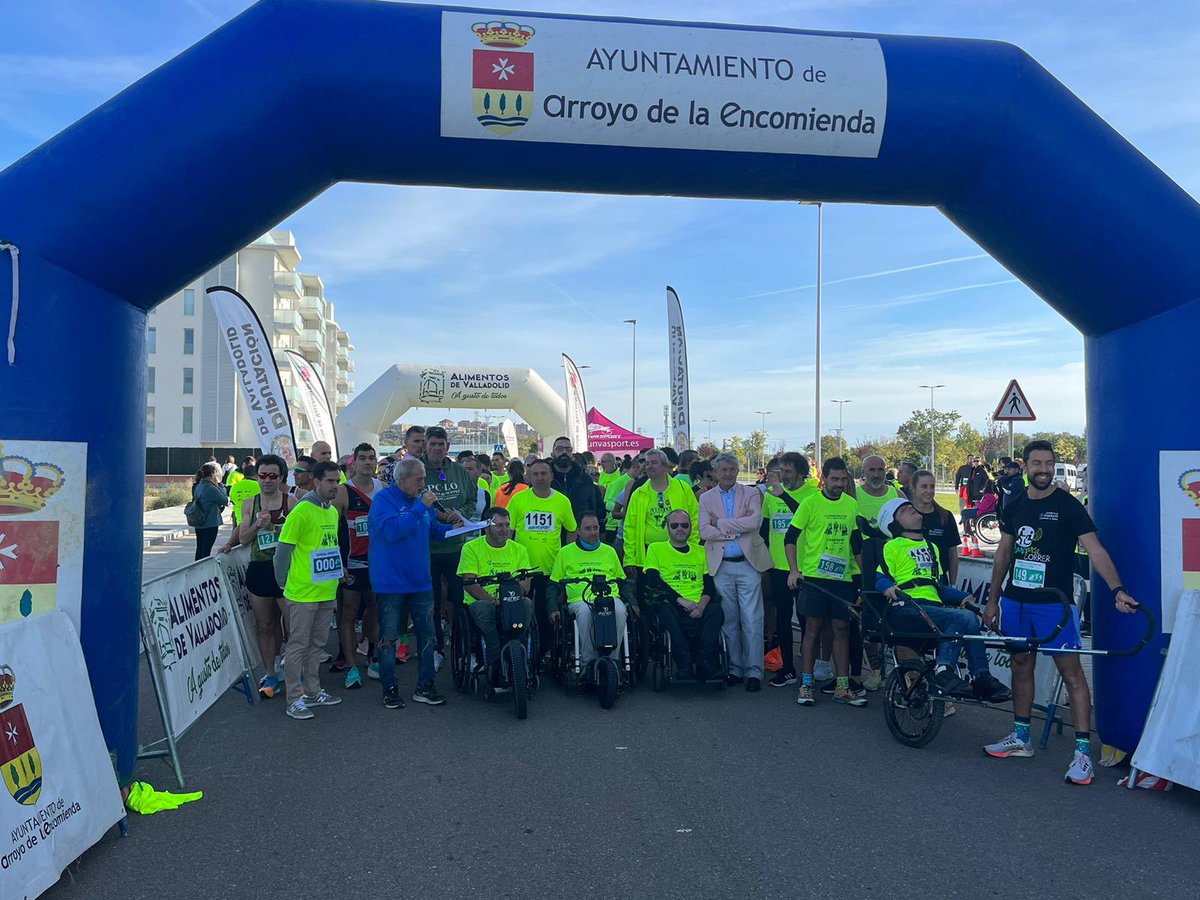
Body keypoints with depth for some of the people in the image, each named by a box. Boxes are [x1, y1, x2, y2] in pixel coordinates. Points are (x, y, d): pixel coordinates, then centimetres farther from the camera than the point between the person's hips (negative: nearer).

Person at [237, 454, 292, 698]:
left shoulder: (291, 503, -2)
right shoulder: (250, 504, 7)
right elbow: (243, 539, 4)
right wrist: (259, 524, -13)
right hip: (259, 569, 3)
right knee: (264, 625, 9)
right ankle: (270, 675, 20)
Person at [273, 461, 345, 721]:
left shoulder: (333, 511, 10)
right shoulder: (302, 511, -15)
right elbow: (283, 550, -12)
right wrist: (285, 584, -5)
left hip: (327, 592, 8)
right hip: (303, 593, -8)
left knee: (317, 643, 17)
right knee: (298, 645, 2)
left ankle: (313, 691, 28)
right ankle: (295, 699, 10)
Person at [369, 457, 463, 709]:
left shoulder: (420, 500, 10)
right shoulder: (383, 499, -11)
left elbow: (434, 530, 19)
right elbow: (391, 530, -27)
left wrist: (453, 527, -1)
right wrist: (420, 508, -26)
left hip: (420, 581, 6)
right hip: (391, 582, -6)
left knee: (427, 634, 8)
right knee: (389, 638, 4)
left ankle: (425, 687, 18)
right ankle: (389, 689, 17)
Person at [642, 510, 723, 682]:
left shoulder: (701, 551, 22)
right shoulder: (656, 549, 13)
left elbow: (710, 584, 10)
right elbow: (653, 580, -2)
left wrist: (702, 605, -11)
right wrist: (680, 600, -13)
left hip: (698, 609, 2)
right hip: (672, 606, -2)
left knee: (715, 609, -29)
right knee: (664, 608, -36)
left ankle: (707, 664, -28)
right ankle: (684, 666, -31)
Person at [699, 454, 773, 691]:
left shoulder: (751, 494, 5)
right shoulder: (706, 498, 9)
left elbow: (754, 522, -13)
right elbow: (704, 531, -5)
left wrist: (721, 523, -9)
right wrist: (737, 528, -11)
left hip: (748, 563, -1)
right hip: (721, 566, 2)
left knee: (752, 621, -2)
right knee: (728, 621, 7)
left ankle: (754, 672, 4)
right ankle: (734, 670, 17)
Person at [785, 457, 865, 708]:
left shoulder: (852, 505, 10)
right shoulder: (810, 503, -4)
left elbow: (856, 543, 19)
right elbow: (790, 537, -2)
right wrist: (794, 570, -11)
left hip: (843, 577, 4)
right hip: (814, 575, -4)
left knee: (842, 629, 5)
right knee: (813, 628, 0)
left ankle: (842, 688, 11)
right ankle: (806, 684, 10)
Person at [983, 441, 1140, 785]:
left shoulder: (1068, 505, -6)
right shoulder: (1014, 507, 9)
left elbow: (1095, 549, -13)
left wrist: (1117, 589, -27)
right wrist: (992, 599, 15)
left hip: (1053, 602, -5)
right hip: (1015, 600, 5)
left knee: (1071, 671, -6)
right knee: (1021, 666, 13)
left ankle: (1083, 750, -2)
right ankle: (1021, 737, 25)